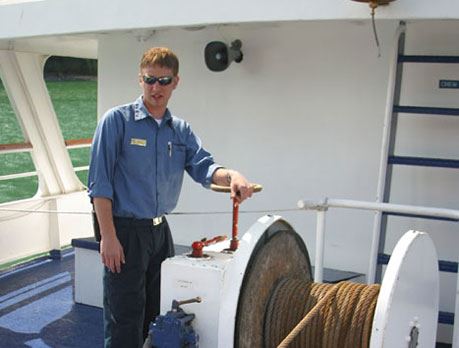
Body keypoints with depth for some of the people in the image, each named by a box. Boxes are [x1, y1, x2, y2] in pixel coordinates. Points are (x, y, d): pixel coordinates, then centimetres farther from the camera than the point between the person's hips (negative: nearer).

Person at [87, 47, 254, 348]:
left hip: (160, 230, 6)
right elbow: (100, 182, -12)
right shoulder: (117, 120, -8)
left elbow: (203, 167, -5)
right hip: (125, 232, -6)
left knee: (158, 315, 18)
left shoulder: (181, 130, 8)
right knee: (125, 321, 1)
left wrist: (230, 175, -28)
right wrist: (108, 237, -18)